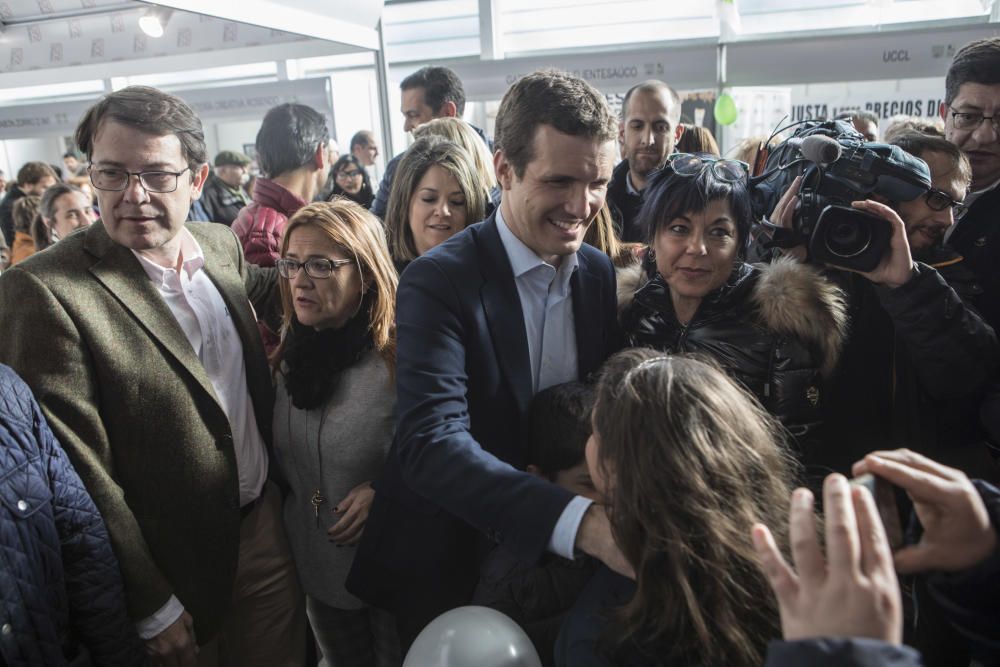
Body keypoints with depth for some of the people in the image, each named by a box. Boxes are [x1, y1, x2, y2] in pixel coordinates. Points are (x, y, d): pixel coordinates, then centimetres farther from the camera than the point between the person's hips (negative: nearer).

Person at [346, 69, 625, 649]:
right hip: (450, 566, -4)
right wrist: (580, 521, -45)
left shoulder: (600, 272, -3)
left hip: (552, 564, 5)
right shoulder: (439, 280, -22)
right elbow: (430, 443, -33)